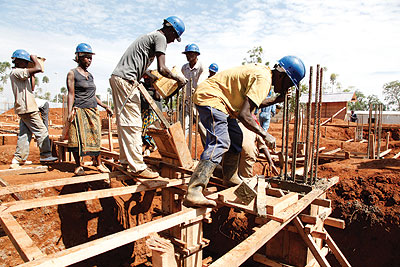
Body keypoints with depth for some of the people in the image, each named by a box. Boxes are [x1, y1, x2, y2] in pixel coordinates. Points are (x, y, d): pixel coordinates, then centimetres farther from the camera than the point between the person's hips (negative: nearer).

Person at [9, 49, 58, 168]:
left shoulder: (20, 74, 18)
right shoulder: (16, 72, -12)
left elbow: (31, 88, 23)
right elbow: (38, 69, -21)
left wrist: (32, 75, 19)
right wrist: (34, 59, -3)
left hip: (24, 109, 10)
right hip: (27, 108, -10)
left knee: (25, 134, 12)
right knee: (42, 131, -4)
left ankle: (18, 158, 15)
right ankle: (45, 155, 3)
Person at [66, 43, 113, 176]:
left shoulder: (90, 75, 17)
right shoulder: (72, 73, 0)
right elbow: (71, 94, -6)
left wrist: (105, 107, 19)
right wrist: (70, 112, -16)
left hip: (93, 110, 6)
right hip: (79, 110, -6)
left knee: (95, 137, 4)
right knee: (78, 138, -3)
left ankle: (98, 163, 11)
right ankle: (78, 166, 8)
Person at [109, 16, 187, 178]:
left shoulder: (149, 36, 27)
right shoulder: (160, 37, -3)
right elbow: (161, 69, -16)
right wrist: (178, 79, -3)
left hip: (117, 77, 10)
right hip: (126, 80, -10)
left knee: (124, 123, 11)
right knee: (132, 124, -10)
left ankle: (126, 161, 19)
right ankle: (137, 167, -7)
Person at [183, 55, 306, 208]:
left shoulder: (262, 72, 13)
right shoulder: (263, 79, -19)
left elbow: (252, 104, 24)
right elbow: (243, 114, -27)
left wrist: (276, 100, 20)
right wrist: (264, 135, -18)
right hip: (209, 97, -11)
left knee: (236, 138, 16)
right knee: (219, 143, -23)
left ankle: (230, 178, 30)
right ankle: (193, 193, -30)